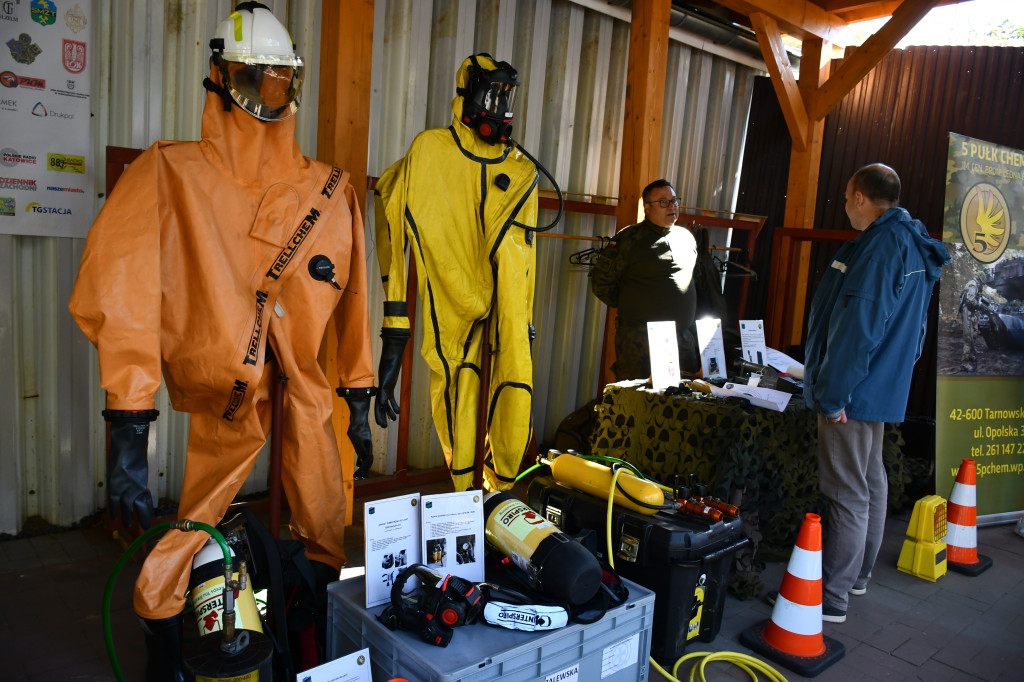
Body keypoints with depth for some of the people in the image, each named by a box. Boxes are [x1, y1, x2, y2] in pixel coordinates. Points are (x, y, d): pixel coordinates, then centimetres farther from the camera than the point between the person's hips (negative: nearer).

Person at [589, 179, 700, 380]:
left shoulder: (687, 237, 15)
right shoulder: (629, 238, -4)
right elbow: (600, 280, -2)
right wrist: (628, 307, 2)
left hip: (684, 339, 6)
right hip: (640, 339, -5)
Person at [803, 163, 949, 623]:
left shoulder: (881, 245, -19)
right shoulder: (911, 244, 14)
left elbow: (857, 327, -25)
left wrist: (832, 393, -22)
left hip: (854, 393, -11)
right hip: (882, 387, 11)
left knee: (848, 493, -5)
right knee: (871, 480, 19)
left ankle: (831, 599, 3)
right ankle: (857, 573, 34)